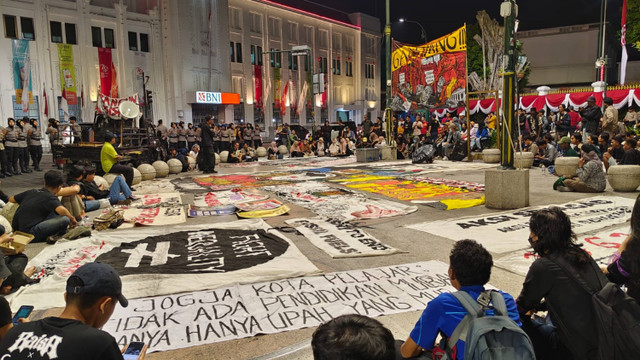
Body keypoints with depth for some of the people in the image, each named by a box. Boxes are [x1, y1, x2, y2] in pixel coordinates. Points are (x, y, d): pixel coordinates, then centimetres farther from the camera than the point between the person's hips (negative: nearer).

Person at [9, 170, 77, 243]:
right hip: (28, 234, -9)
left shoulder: (31, 192, 13)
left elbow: (11, 199, 29)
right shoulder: (50, 197, -9)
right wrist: (72, 219, -10)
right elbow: (61, 210, -28)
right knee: (65, 219, -19)